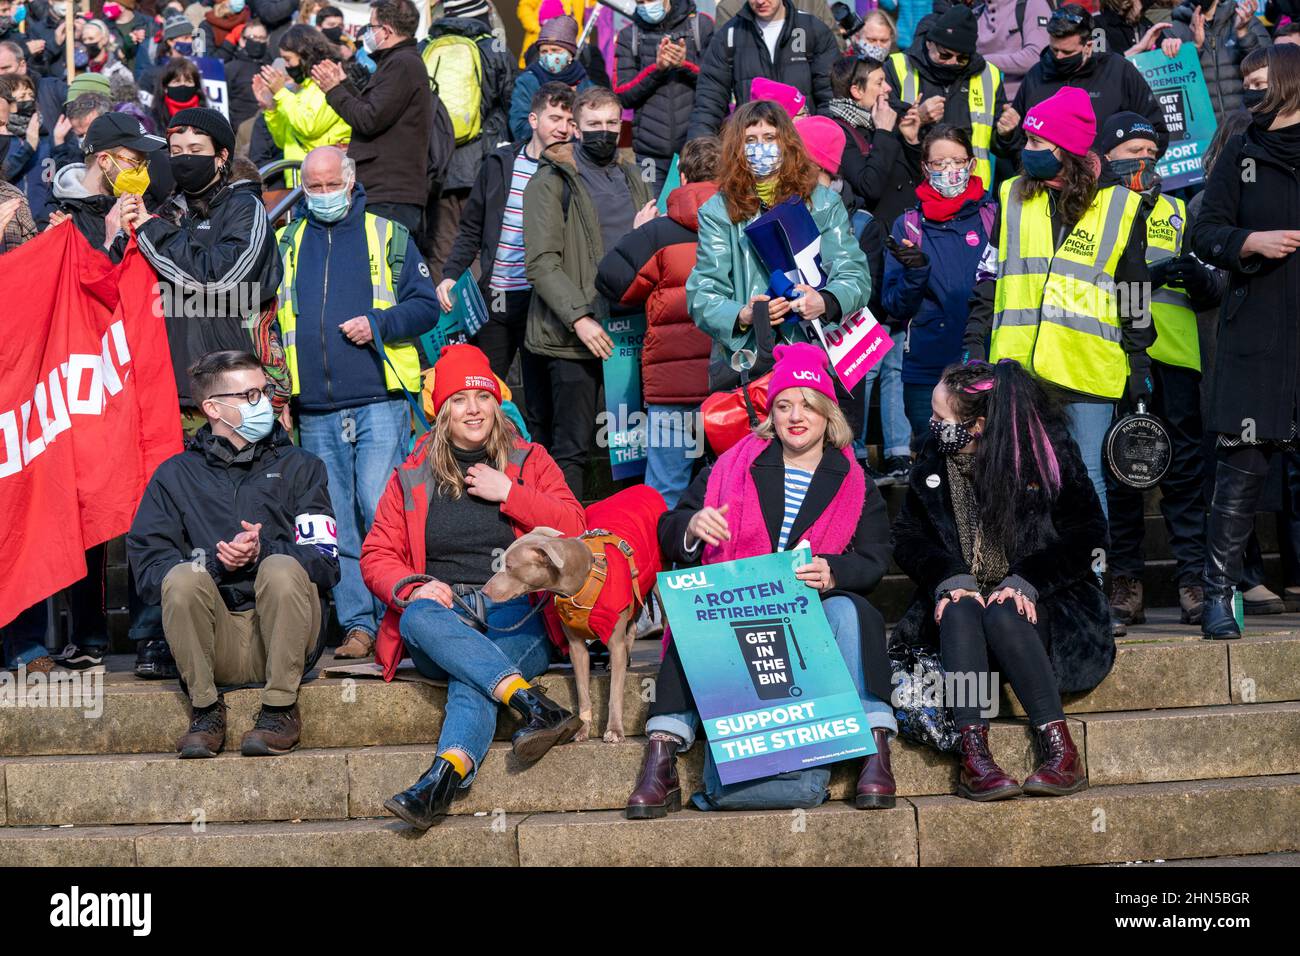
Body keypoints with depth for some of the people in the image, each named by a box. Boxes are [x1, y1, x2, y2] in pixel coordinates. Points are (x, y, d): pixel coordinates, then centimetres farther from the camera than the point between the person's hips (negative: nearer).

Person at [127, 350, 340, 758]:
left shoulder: (299, 467, 14)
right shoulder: (175, 475, 13)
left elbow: (325, 562, 1)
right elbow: (147, 568, 0)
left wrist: (262, 553, -16)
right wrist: (215, 561, -15)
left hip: (280, 633, 0)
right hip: (214, 642, 1)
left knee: (282, 569, -30)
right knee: (183, 578, -28)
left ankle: (280, 709, -18)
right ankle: (206, 709, -13)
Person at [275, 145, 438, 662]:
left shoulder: (388, 235, 8)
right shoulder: (287, 244, 16)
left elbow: (425, 305, 5)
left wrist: (379, 323, -12)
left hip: (379, 403, -3)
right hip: (315, 412, 3)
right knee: (336, 526, 3)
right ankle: (359, 624, 7)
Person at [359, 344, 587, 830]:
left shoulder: (530, 461, 16)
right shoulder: (411, 477, 17)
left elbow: (572, 529, 4)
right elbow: (377, 556, 11)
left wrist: (508, 493, -4)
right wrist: (412, 588, -10)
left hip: (518, 618, -1)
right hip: (442, 617, 1)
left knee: (471, 677, -34)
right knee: (419, 617, -36)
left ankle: (446, 774, -54)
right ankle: (533, 703, -51)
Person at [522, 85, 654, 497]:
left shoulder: (633, 180, 16)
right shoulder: (551, 182, -2)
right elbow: (541, 262, -10)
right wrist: (579, 318, -19)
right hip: (573, 337, -6)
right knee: (571, 448, -4)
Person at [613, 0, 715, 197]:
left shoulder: (702, 25, 6)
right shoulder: (628, 35, 10)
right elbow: (621, 96, 3)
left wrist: (686, 64, -12)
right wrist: (656, 68, -10)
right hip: (650, 145, 1)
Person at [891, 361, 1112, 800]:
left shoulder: (1047, 450, -5)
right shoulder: (934, 456, 5)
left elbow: (1086, 533, -5)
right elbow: (908, 536, 5)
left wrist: (1024, 582, -19)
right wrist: (950, 580, -15)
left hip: (1032, 599, -2)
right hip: (961, 592, 2)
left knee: (1001, 615, -35)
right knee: (961, 612, -33)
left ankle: (1060, 749, -37)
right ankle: (973, 753, -44)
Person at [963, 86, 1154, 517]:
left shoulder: (1120, 207, 4)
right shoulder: (1011, 198, 9)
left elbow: (1137, 301, 8)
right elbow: (986, 284, 12)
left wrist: (1140, 373, 6)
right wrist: (974, 350, 5)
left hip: (1089, 370, -2)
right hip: (1017, 368, 2)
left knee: (1086, 479, 2)